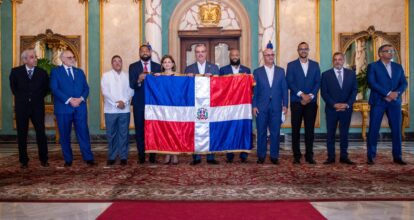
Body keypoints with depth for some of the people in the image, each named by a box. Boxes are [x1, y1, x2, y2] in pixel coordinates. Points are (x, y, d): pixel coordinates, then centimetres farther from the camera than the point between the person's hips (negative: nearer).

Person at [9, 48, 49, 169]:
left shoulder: (42, 73, 2)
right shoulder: (15, 71, 2)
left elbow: (45, 89, 13)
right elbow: (13, 87, 14)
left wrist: (38, 98, 7)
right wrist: (21, 98, 10)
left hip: (38, 107, 0)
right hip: (21, 107, 0)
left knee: (41, 133, -2)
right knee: (22, 134, 5)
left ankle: (43, 159, 9)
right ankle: (23, 161, 15)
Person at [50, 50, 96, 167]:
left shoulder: (80, 72, 17)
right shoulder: (55, 72, 5)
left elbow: (86, 88, 11)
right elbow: (55, 89, -7)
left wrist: (81, 98, -9)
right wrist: (69, 100, -16)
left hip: (80, 107, 2)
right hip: (63, 108, -2)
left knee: (83, 133, -1)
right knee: (65, 135, 4)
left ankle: (88, 158, 3)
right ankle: (68, 160, 14)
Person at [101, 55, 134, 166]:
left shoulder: (127, 76, 8)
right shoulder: (106, 75, 4)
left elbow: (131, 91, 2)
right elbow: (105, 92, -5)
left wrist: (124, 101, -13)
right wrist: (116, 103, -12)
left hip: (124, 110, 1)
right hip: (110, 110, -1)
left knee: (124, 134, 3)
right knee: (111, 134, 4)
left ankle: (123, 157, 9)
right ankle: (112, 157, 13)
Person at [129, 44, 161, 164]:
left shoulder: (157, 67, 9)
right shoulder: (133, 67, 5)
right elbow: (131, 85, -6)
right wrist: (139, 80, -25)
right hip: (139, 103, 0)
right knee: (140, 130, 3)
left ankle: (153, 155, 11)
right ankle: (141, 156, 11)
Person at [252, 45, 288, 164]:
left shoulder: (281, 71, 9)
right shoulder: (257, 72, 5)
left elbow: (284, 89, 7)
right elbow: (254, 90, 3)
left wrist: (285, 105, 1)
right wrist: (254, 106, -4)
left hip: (276, 107, 1)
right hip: (261, 107, -1)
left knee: (275, 132, 4)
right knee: (261, 132, 4)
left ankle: (274, 156, 13)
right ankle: (261, 156, 13)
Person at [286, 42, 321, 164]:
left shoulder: (315, 65, 12)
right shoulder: (291, 65, 6)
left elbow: (318, 82, 6)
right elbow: (289, 83, -4)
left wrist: (310, 96, -9)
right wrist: (302, 94, -13)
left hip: (311, 102, 2)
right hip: (296, 102, -1)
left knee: (310, 130, 3)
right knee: (296, 130, 1)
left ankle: (309, 155, 10)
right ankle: (296, 156, 7)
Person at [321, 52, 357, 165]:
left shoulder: (351, 73, 7)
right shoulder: (326, 74, 2)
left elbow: (354, 90, 3)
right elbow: (324, 92, -4)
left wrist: (347, 104, -11)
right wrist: (334, 104, -14)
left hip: (346, 108, 2)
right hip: (331, 109, -1)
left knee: (344, 133, 7)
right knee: (330, 133, 2)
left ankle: (344, 156, 13)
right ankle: (331, 157, 8)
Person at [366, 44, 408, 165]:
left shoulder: (398, 67, 15)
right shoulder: (373, 66, 1)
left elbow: (404, 83, 8)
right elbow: (372, 83, -11)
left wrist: (396, 93, -12)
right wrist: (387, 93, -16)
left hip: (394, 102, 4)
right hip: (378, 101, -4)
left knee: (396, 129, 4)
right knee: (374, 129, -3)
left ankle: (397, 156, 13)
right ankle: (371, 156, 4)